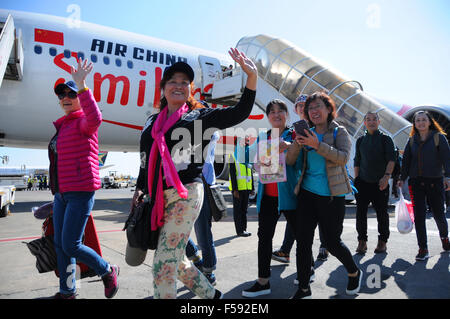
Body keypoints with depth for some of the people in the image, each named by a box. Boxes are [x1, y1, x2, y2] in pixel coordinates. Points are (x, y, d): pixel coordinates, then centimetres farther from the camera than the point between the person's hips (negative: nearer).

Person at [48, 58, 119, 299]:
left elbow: (95, 119, -32)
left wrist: (82, 87, -36)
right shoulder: (62, 127, 20)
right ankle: (66, 291, 27)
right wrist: (57, 192, 22)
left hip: (81, 192, -8)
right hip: (61, 193, 9)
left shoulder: (83, 122, -4)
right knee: (59, 244, 11)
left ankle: (107, 272, 15)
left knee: (71, 245, -8)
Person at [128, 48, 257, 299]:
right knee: (175, 260, 16)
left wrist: (252, 76, -15)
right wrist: (140, 189, 14)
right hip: (158, 198, 7)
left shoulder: (199, 117, 3)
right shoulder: (153, 122, 17)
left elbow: (240, 113, -7)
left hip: (185, 194, -6)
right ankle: (212, 295, 38)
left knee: (164, 264, -9)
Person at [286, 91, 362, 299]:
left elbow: (343, 157, -19)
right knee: (303, 241, 3)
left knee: (332, 242, 5)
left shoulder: (339, 132, -1)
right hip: (307, 193, 4)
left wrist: (317, 145, -29)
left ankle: (354, 273, 35)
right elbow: (289, 161, 3)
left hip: (331, 196, -4)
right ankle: (303, 288, 18)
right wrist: (297, 142, -14)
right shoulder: (308, 134, 10)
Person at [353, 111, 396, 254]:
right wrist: (356, 180, 8)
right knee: (360, 213, 1)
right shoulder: (360, 140, 11)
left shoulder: (385, 139, 3)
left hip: (380, 183, -2)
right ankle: (362, 241, 12)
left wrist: (387, 176, -18)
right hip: (363, 182, 2)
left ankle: (382, 242, 19)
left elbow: (391, 159, -5)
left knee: (382, 213, 5)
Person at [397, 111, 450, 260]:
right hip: (416, 182, 2)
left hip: (435, 181, -2)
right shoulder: (412, 140, 10)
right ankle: (423, 249, 5)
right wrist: (402, 178, 5)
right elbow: (406, 160, 11)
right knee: (419, 215, -2)